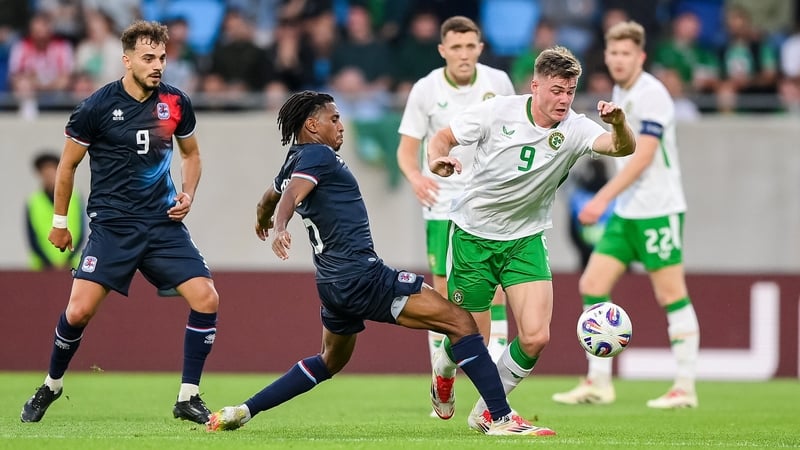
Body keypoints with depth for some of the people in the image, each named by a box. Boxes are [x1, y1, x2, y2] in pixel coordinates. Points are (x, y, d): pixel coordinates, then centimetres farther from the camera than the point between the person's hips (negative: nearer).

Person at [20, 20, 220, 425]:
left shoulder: (175, 103, 2)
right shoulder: (96, 107, -9)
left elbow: (191, 153, 20)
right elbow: (68, 165, 4)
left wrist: (187, 194, 2)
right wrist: (59, 222, 9)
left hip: (163, 223, 3)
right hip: (112, 224, -3)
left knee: (206, 300, -11)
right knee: (78, 311, -12)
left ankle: (188, 398, 1)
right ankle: (51, 387, 15)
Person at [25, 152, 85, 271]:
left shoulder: (75, 199, 6)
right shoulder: (32, 203, 4)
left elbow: (80, 234, 5)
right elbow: (32, 240, 3)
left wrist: (68, 260, -6)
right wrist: (49, 264, -7)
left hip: (70, 266, 0)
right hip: (42, 267, 0)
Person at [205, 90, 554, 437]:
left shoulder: (293, 163, 18)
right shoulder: (316, 155, -7)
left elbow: (270, 198, 39)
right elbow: (290, 197, -25)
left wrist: (263, 221, 61)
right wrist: (279, 229, -44)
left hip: (334, 283, 10)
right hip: (362, 275, -10)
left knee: (330, 361, 31)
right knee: (461, 323, -11)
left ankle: (240, 412, 25)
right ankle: (502, 418, -20)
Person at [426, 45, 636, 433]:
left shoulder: (574, 129, -12)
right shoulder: (497, 111, -14)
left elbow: (622, 147, -29)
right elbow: (443, 137, -3)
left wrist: (619, 124, -51)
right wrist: (437, 159, -26)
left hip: (525, 240, 2)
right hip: (473, 236, -2)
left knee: (535, 337, -13)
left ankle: (487, 411, 12)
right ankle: (444, 371, 42)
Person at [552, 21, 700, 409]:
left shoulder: (652, 95, -15)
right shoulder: (620, 93, 12)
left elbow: (643, 156, -24)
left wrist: (604, 197, -29)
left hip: (658, 210, -9)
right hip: (625, 212, 9)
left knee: (671, 295, -4)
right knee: (592, 285, 3)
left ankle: (685, 387, 1)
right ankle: (598, 383, 6)